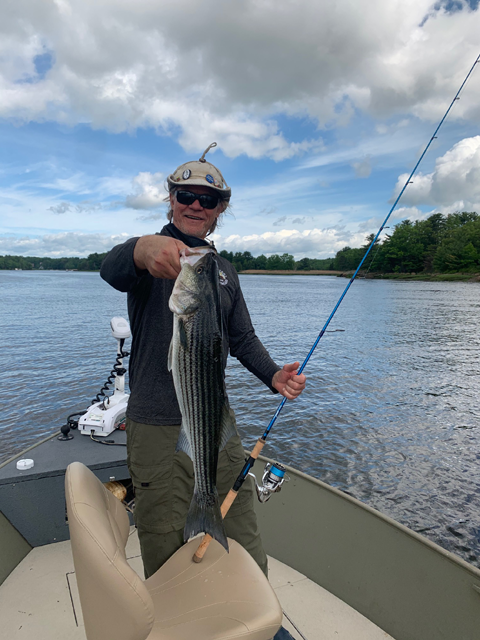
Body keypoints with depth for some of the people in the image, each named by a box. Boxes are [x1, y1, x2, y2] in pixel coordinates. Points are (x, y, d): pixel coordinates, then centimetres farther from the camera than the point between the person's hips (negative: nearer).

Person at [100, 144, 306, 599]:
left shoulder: (224, 269, 13)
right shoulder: (149, 255, -4)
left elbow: (242, 338, 14)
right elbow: (111, 270, -28)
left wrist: (274, 375, -5)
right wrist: (142, 250, -52)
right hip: (157, 429, -4)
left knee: (245, 544, 14)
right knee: (166, 556, 7)